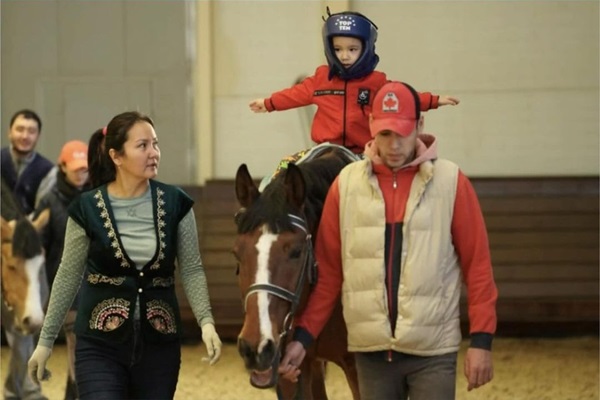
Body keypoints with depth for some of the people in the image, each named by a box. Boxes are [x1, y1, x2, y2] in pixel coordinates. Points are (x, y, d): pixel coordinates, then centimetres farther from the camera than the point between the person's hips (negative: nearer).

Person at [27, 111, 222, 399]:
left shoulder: (175, 204, -2)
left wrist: (206, 321, -16)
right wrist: (45, 340, 5)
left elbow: (191, 270, 1)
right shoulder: (87, 209, -5)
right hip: (100, 346, -2)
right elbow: (68, 276, 3)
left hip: (159, 344, 2)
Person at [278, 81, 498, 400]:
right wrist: (302, 337, 0)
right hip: (370, 350, 2)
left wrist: (481, 340, -8)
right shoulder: (346, 183, 4)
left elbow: (478, 266, -2)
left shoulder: (451, 182, -2)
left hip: (432, 352, -2)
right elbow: (327, 271, 7)